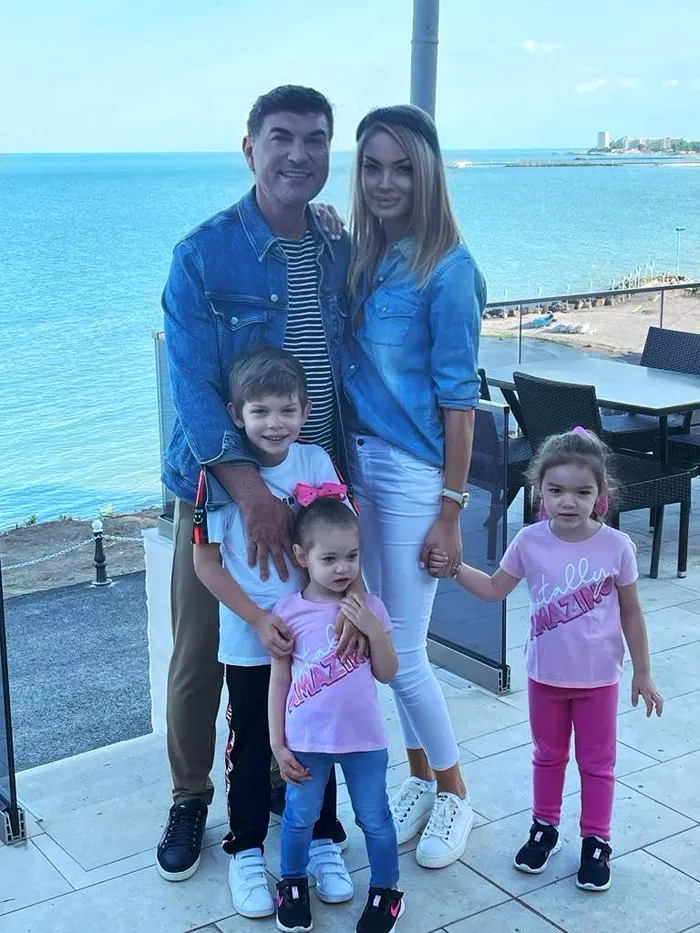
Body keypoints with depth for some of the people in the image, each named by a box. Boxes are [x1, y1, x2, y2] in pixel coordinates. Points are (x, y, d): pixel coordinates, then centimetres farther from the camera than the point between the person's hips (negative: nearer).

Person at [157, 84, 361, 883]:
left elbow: (351, 370, 8)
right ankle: (190, 796, 29)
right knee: (200, 654, 7)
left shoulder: (339, 255, 3)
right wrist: (250, 489, -28)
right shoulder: (203, 256, -12)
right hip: (220, 488, -4)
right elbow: (191, 385, -18)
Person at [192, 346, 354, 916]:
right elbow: (205, 560, -8)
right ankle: (246, 852, 28)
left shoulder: (317, 463, -5)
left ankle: (322, 841, 33)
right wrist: (258, 620, -14)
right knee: (251, 748, 11)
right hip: (249, 641, -2)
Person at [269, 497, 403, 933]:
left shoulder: (368, 606, -5)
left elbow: (387, 673, -2)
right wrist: (277, 744, -2)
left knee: (375, 818, 12)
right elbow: (279, 680, -2)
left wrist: (374, 630, -18)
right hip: (305, 742, 0)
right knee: (300, 817, 15)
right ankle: (293, 884, 39)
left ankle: (386, 889, 34)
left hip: (364, 739, 1)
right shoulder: (289, 611, -8)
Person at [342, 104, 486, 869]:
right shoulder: (356, 255, 6)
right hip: (358, 460, 7)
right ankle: (419, 778, 33)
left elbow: (457, 397, -13)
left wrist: (451, 509, -14)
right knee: (385, 639, 14)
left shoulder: (447, 268, -13)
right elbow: (346, 366, 9)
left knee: (402, 652, 0)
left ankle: (452, 793, 23)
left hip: (413, 473, -6)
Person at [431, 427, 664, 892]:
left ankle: (596, 840, 31)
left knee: (597, 761, 14)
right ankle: (545, 827, 40)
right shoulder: (530, 542, -13)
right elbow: (495, 588, 2)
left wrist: (643, 672, 1)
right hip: (545, 675, 2)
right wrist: (454, 568, -12)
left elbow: (630, 612, -5)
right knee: (548, 754, 21)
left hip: (598, 677, -2)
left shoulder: (617, 546, -16)